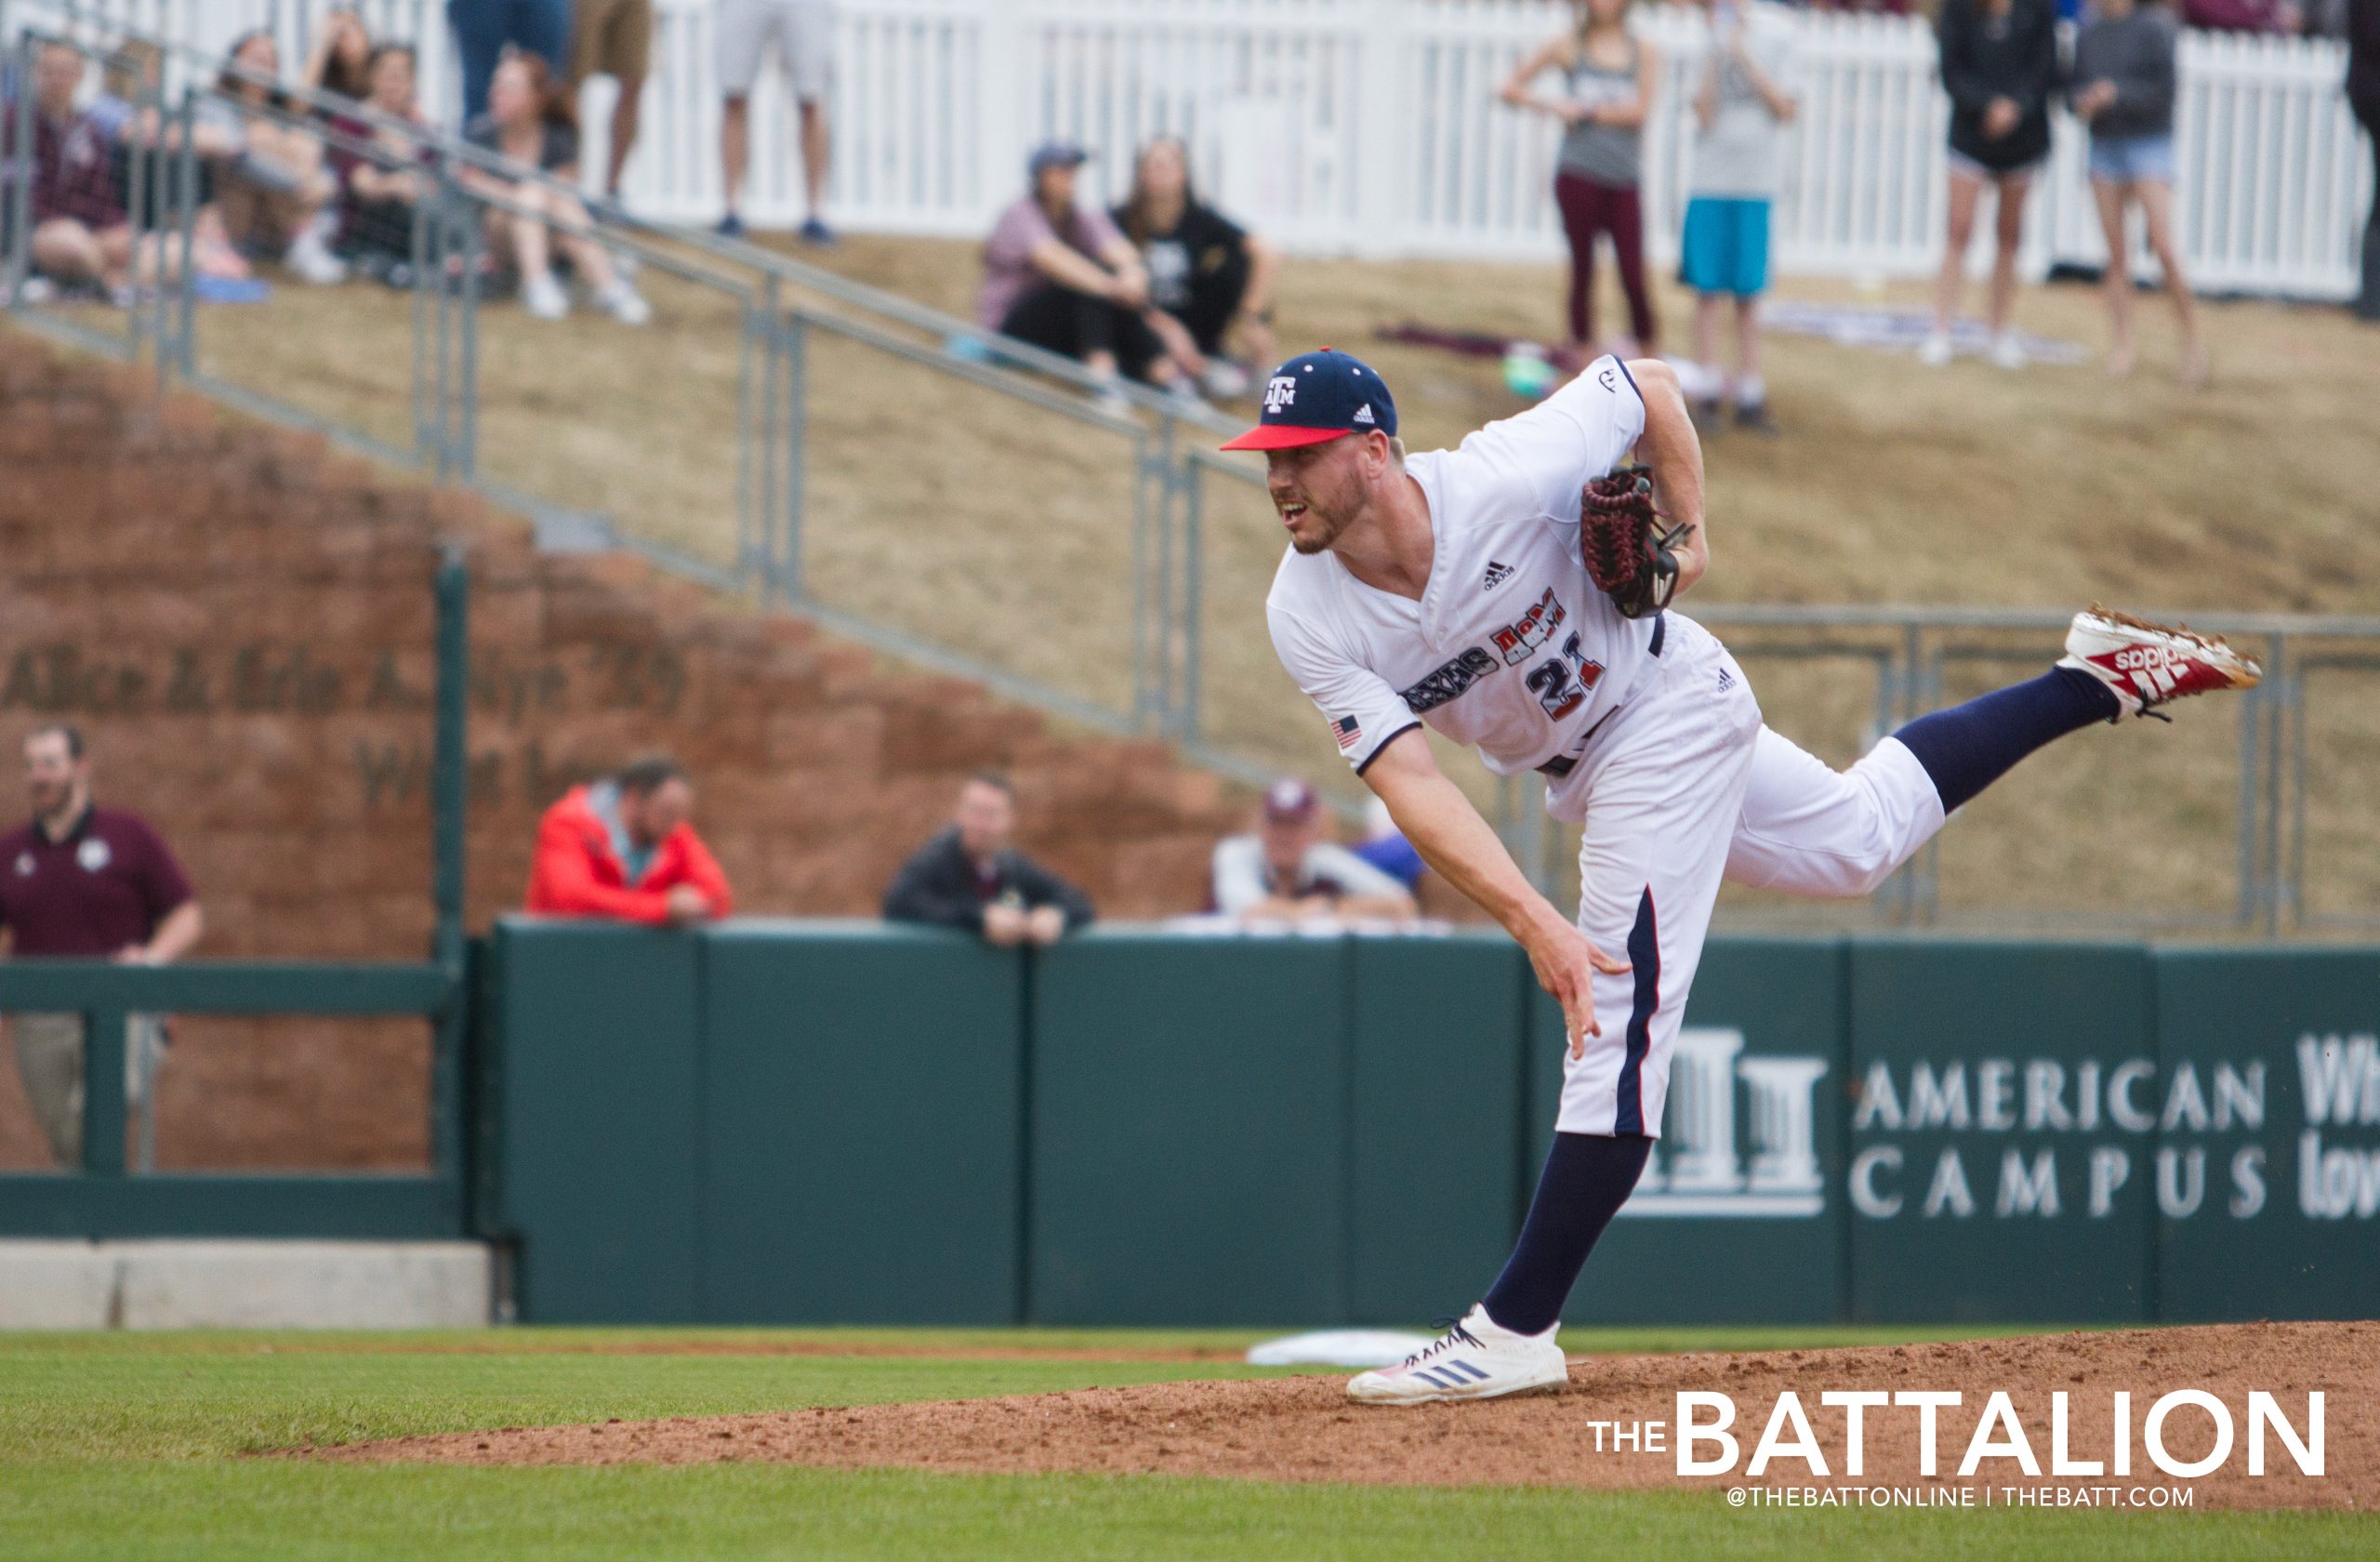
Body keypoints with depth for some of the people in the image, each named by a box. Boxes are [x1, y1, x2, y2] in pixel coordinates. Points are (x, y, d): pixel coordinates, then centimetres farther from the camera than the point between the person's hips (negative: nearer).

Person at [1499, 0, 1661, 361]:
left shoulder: (1644, 53, 6)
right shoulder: (1568, 47, 6)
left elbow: (1639, 112, -5)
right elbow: (1512, 89, 8)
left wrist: (1586, 110, -9)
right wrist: (1553, 106, -8)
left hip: (1625, 181, 0)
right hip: (1579, 177, 0)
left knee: (1634, 276, -5)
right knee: (1582, 269, 2)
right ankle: (1584, 356, 7)